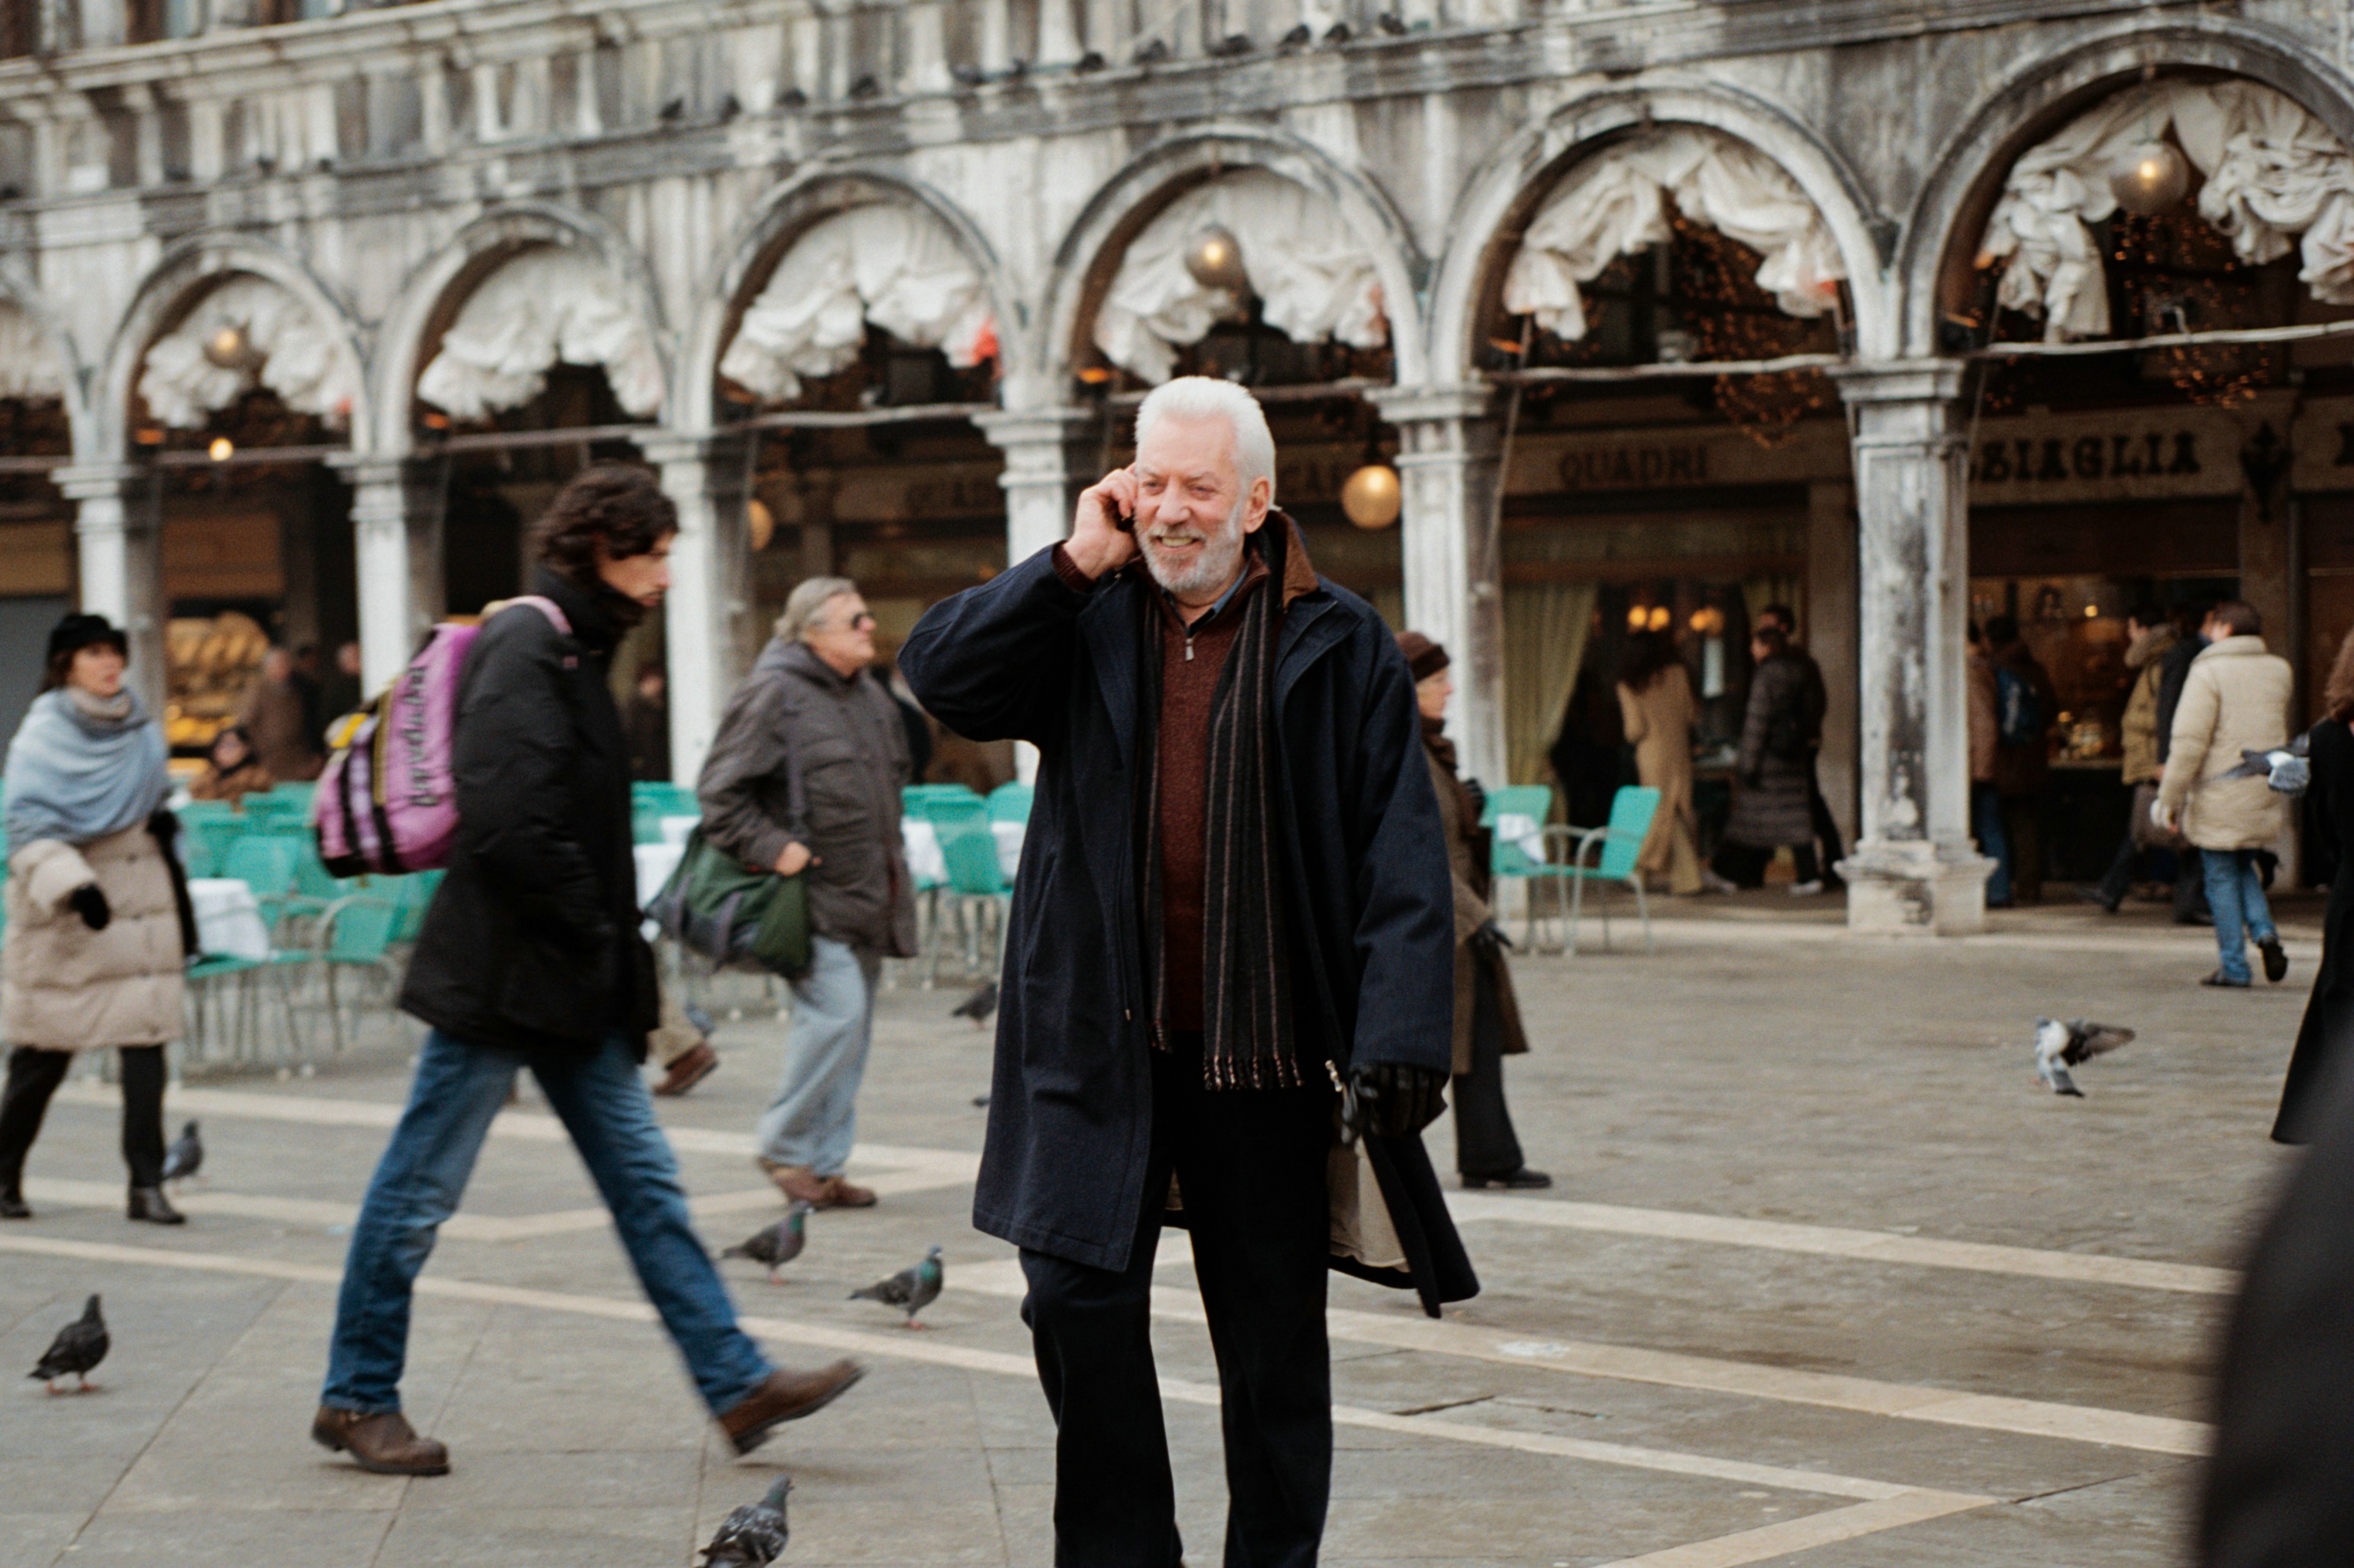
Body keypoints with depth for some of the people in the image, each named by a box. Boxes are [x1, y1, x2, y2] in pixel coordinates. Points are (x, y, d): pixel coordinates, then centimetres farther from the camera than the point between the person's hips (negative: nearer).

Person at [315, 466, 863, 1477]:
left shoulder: (574, 652, 16)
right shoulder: (526, 649, -15)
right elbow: (507, 824, -25)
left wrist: (621, 959, 13)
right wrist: (591, 933, -14)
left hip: (571, 985, 10)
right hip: (503, 975, -10)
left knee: (644, 1182, 6)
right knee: (420, 1192, 2)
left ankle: (737, 1384, 6)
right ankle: (355, 1398, 13)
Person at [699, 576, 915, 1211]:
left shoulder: (869, 695, 15)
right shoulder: (775, 694, -11)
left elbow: (893, 773, 31)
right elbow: (721, 790, -13)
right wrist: (772, 847, -19)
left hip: (867, 895, 9)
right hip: (813, 893, -8)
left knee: (852, 1027, 8)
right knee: (837, 1010, -18)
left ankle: (825, 1164, 15)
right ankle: (784, 1146, -2)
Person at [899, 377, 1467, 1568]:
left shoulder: (1340, 647, 0)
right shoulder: (1086, 626, 8)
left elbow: (1403, 858, -4)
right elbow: (941, 676, -2)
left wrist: (1401, 1041, -13)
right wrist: (1077, 563, -6)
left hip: (1268, 1052, -1)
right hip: (1103, 1037, 2)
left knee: (1274, 1341, 8)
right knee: (1078, 1296, -3)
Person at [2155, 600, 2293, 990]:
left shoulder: (2209, 673, -12)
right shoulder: (2279, 671, 8)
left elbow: (2189, 741, -15)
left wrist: (2171, 798, -11)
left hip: (2219, 800, -6)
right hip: (2265, 797, 6)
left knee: (2222, 878, 3)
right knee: (2244, 867, 22)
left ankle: (2233, 966, 4)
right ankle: (2264, 932, -1)